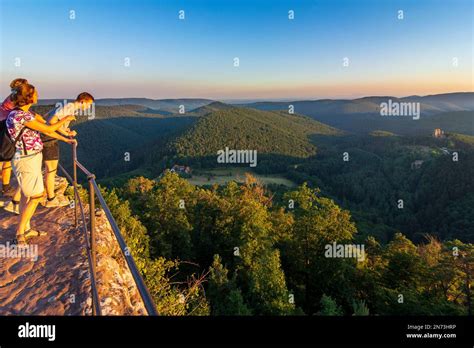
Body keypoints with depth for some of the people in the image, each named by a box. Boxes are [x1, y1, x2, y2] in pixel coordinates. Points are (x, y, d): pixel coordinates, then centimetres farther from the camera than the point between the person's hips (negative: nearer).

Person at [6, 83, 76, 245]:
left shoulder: (25, 114, 8)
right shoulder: (21, 115, -22)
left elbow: (45, 130, 17)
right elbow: (48, 129, -16)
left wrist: (66, 139, 22)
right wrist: (65, 119, 0)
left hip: (32, 158, 9)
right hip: (27, 160, -9)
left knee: (27, 195, 15)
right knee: (36, 197, -1)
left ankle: (26, 229, 27)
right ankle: (19, 234, 10)